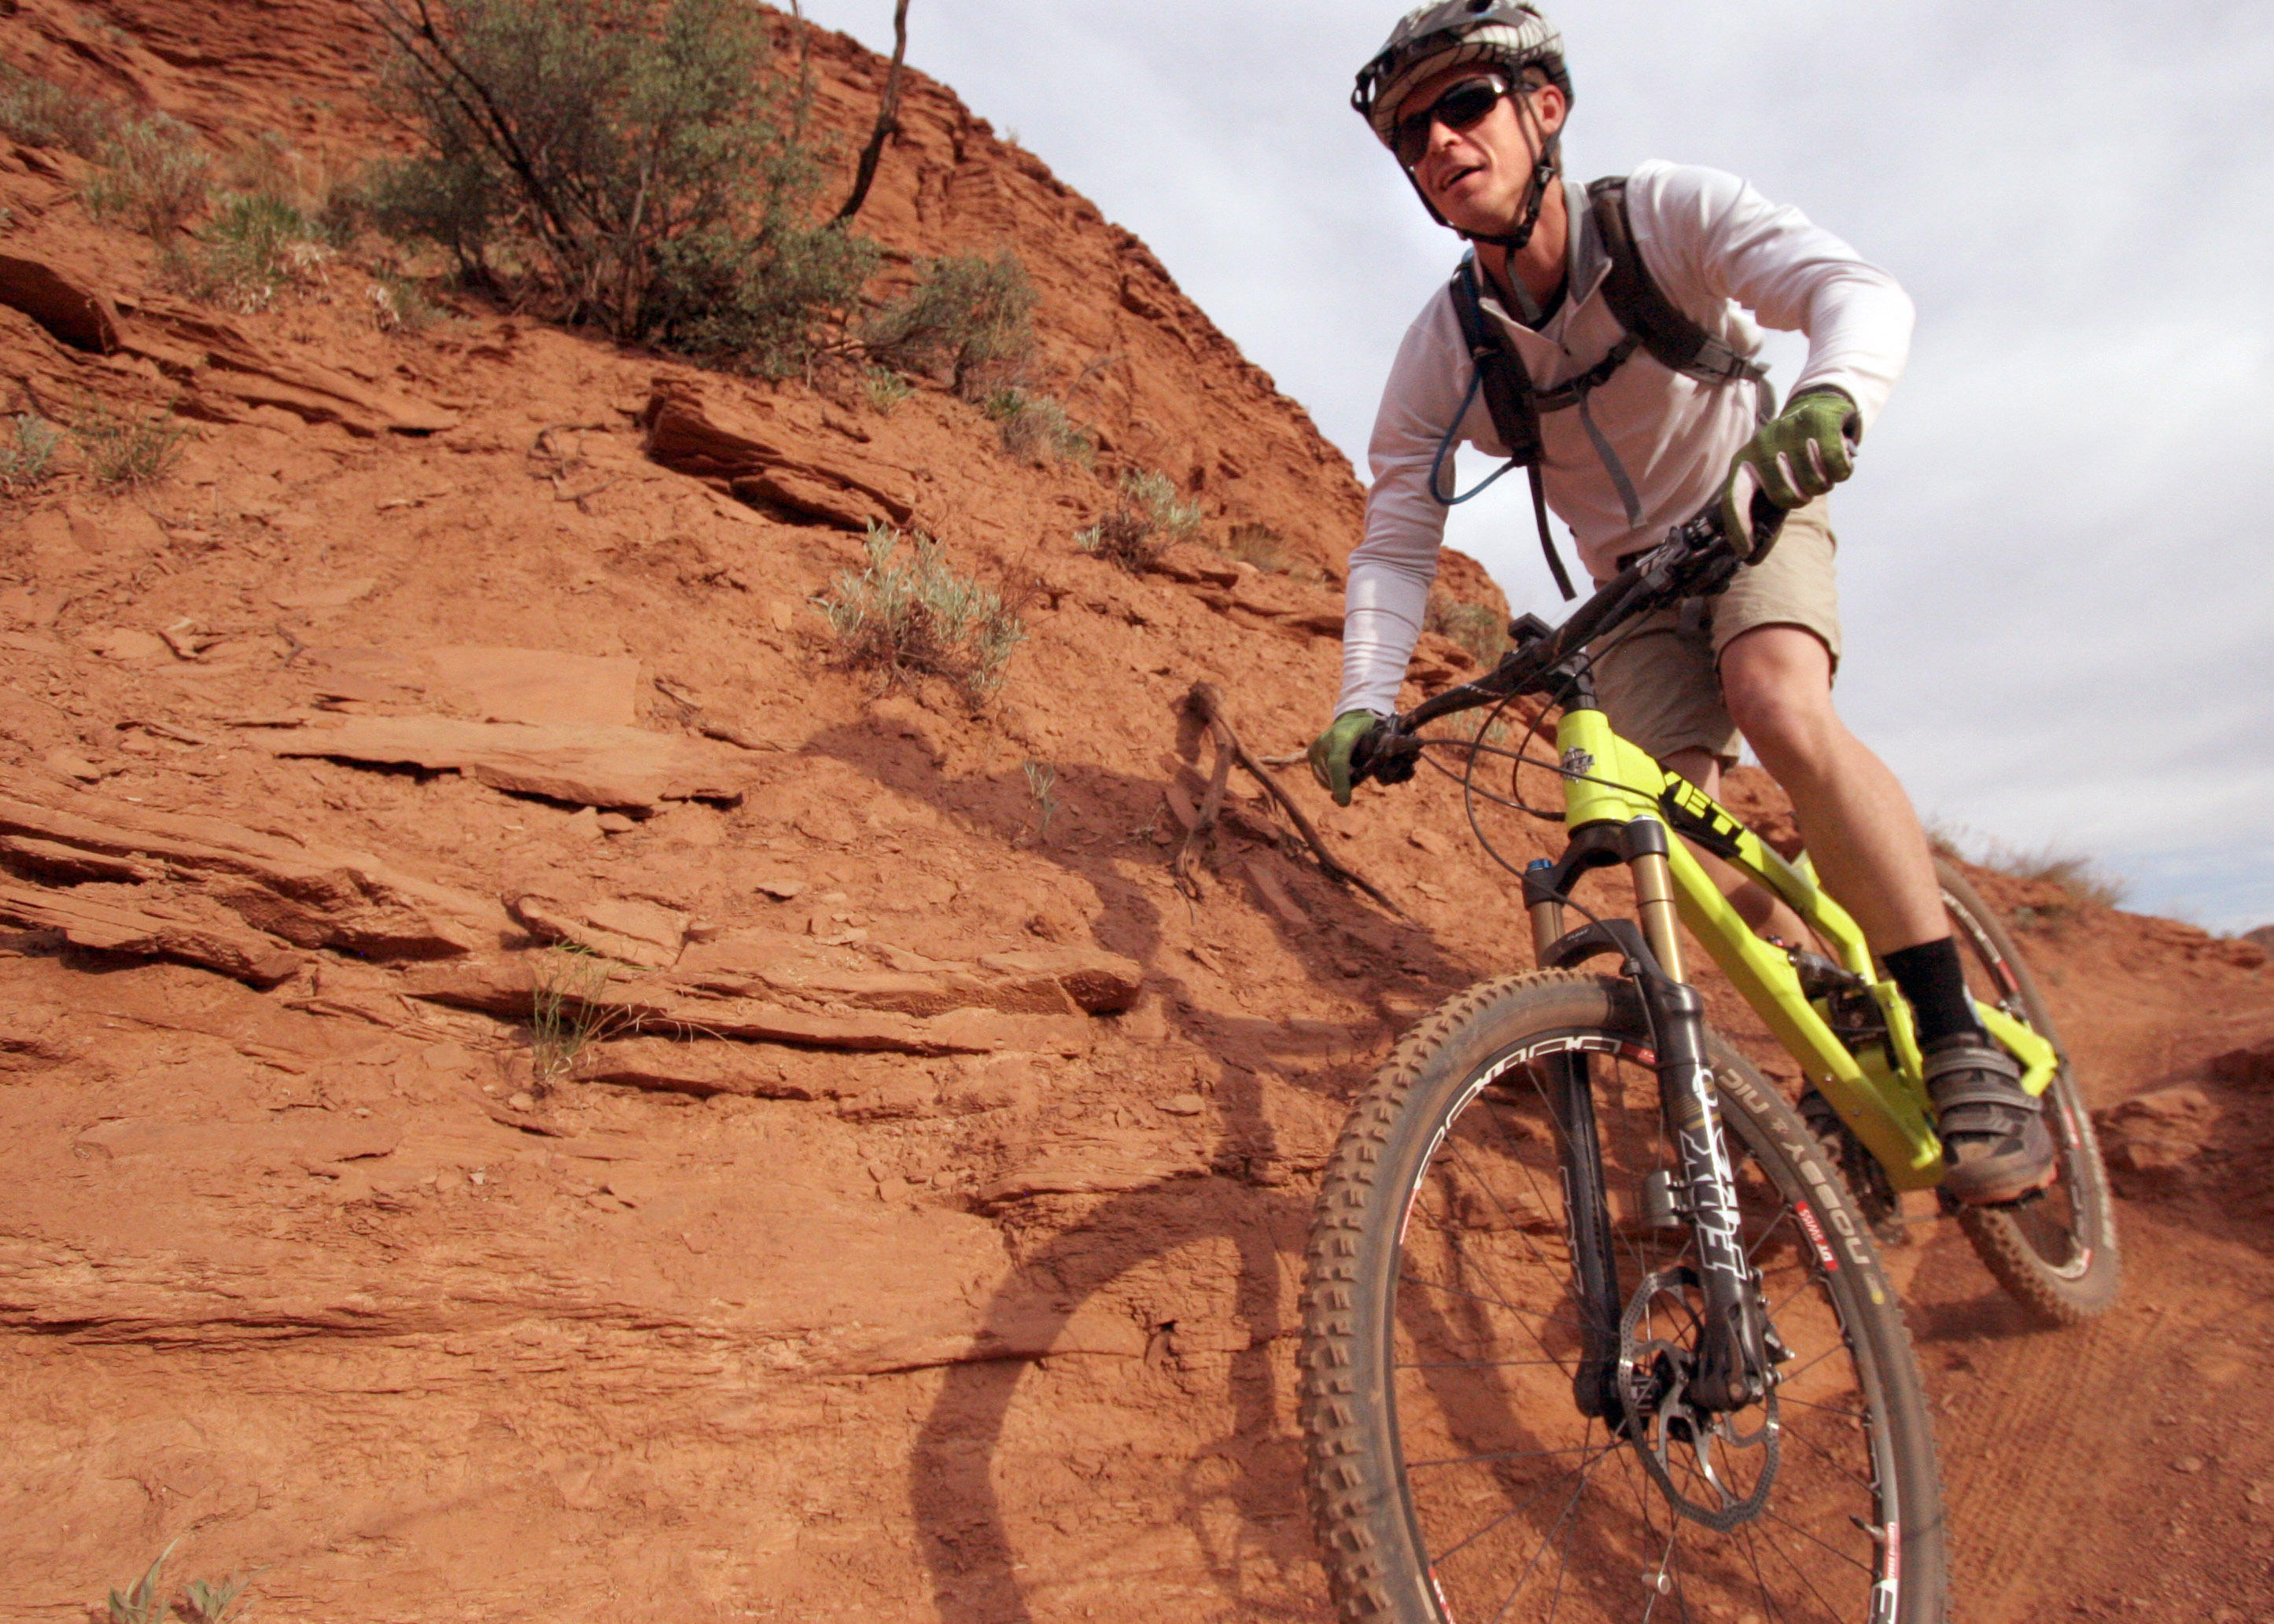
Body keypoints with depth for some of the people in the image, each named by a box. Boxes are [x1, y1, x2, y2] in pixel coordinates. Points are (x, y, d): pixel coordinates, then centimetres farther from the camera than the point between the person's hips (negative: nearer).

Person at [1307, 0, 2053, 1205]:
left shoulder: (1665, 215, -19)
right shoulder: (1441, 350, -14)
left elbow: (1858, 289, -31)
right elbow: (1395, 541, -14)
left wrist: (1832, 393, -55)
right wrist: (1363, 700, -30)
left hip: (1756, 519, -3)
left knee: (1781, 708, -33)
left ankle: (1958, 1037, -26)